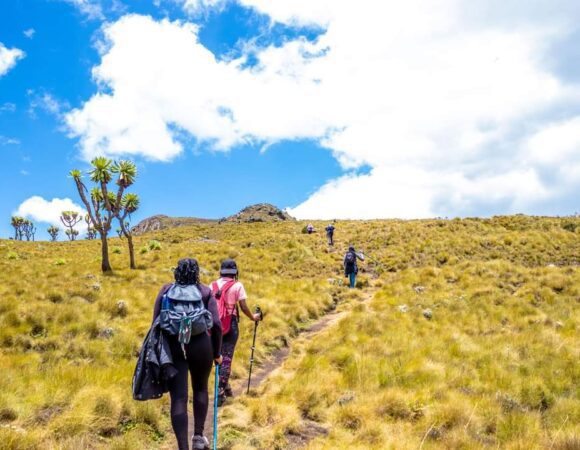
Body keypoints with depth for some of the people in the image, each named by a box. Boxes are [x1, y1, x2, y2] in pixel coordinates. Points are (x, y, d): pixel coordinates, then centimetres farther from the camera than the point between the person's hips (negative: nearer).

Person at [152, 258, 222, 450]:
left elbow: (156, 322, 3)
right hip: (200, 345, 0)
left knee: (178, 398, 1)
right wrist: (217, 352, 6)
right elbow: (216, 325, -4)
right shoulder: (205, 291, 4)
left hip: (172, 346, 0)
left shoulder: (166, 290, 8)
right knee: (200, 388, 24)